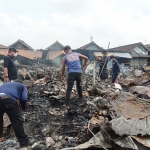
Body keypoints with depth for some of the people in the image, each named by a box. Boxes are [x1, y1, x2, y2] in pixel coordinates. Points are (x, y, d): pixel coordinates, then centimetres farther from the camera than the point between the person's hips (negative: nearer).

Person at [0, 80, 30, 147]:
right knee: (17, 121, 4)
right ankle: (23, 141, 11)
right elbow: (24, 99, 13)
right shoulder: (22, 86, 28)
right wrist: (17, 97, 34)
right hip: (9, 99, -5)